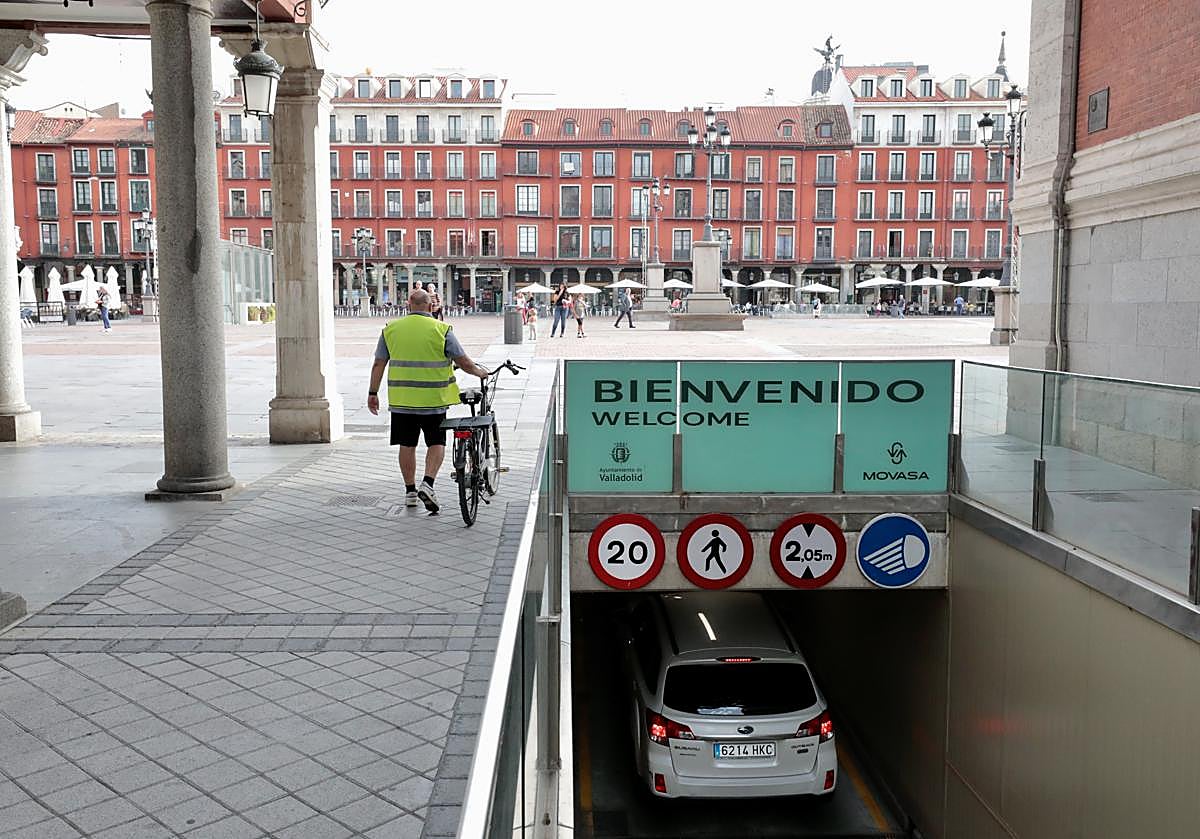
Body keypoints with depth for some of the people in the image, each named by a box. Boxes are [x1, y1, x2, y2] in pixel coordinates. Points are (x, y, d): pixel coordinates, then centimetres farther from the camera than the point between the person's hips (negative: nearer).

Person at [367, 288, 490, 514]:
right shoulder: (441, 330, -6)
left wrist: (372, 393, 14)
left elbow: (378, 364, 5)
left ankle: (410, 491, 20)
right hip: (433, 399, -2)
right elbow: (463, 362, -4)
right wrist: (480, 372, 15)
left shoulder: (391, 329, 3)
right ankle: (428, 483, -8)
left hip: (401, 399, 3)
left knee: (407, 445, 13)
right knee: (436, 443, 10)